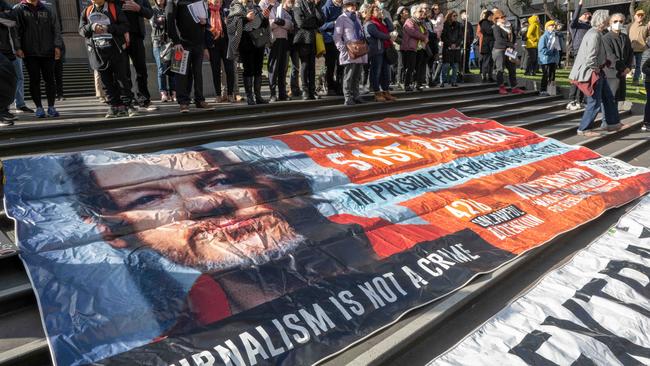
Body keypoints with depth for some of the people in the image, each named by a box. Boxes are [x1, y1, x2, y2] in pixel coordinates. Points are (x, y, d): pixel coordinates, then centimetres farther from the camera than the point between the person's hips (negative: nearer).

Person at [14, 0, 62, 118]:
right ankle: (39, 107, 7)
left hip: (47, 52, 1)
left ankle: (51, 107, 9)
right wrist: (17, 47, -9)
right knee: (35, 80, -1)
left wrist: (57, 46, -1)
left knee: (50, 79, -1)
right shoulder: (19, 10, 6)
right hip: (29, 52, -1)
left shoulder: (47, 10, 12)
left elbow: (56, 28, 9)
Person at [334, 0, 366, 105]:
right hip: (349, 53, -7)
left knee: (357, 76, 10)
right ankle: (348, 98, -5)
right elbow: (337, 36, -7)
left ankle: (356, 96, 17)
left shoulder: (357, 18, 22)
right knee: (348, 76, -8)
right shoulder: (341, 18, -1)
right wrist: (344, 50, -14)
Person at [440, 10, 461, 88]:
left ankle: (453, 81, 8)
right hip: (447, 48, -4)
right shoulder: (445, 25, -1)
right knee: (445, 65, -8)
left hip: (456, 48, 4)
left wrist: (456, 44, -6)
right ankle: (442, 81, -3)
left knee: (455, 66, 3)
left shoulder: (458, 25, 11)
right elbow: (443, 37, -4)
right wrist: (450, 44, -10)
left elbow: (461, 36, 9)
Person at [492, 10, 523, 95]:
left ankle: (514, 88, 13)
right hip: (499, 50, -6)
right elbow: (499, 39, -17)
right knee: (500, 69, -1)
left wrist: (511, 46, -5)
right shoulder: (496, 27, -7)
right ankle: (501, 88, 9)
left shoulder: (509, 25, 12)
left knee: (512, 69, 6)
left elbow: (514, 37, 12)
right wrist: (510, 45, -17)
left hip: (509, 50, 6)